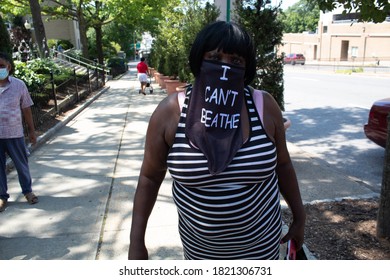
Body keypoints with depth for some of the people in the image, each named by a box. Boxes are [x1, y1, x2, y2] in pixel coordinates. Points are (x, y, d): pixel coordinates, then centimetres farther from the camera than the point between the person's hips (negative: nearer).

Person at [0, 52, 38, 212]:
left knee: (21, 164, 13)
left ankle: (27, 191, 32)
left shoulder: (19, 85, -4)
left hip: (14, 134, -1)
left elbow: (26, 109, 2)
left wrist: (31, 131, 5)